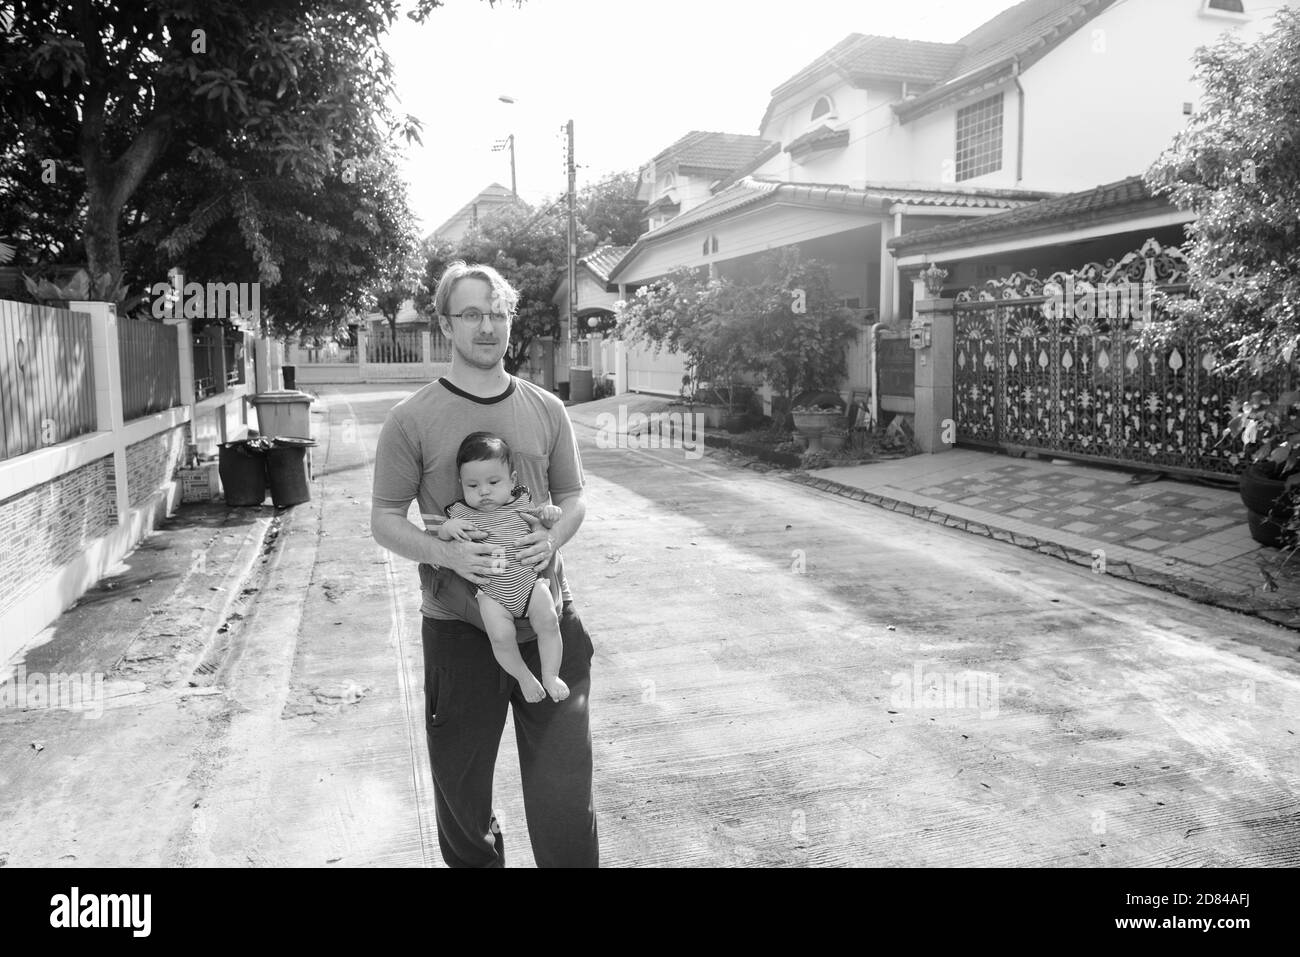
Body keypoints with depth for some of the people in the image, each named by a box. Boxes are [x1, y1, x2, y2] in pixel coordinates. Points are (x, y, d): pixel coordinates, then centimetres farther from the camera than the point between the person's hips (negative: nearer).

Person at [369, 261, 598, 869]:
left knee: (564, 796, 4)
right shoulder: (413, 419, -3)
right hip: (460, 630, -1)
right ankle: (476, 860, 41)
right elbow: (384, 520, 0)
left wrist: (554, 537, -8)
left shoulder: (546, 410, 6)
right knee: (462, 795, 15)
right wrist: (445, 553, -19)